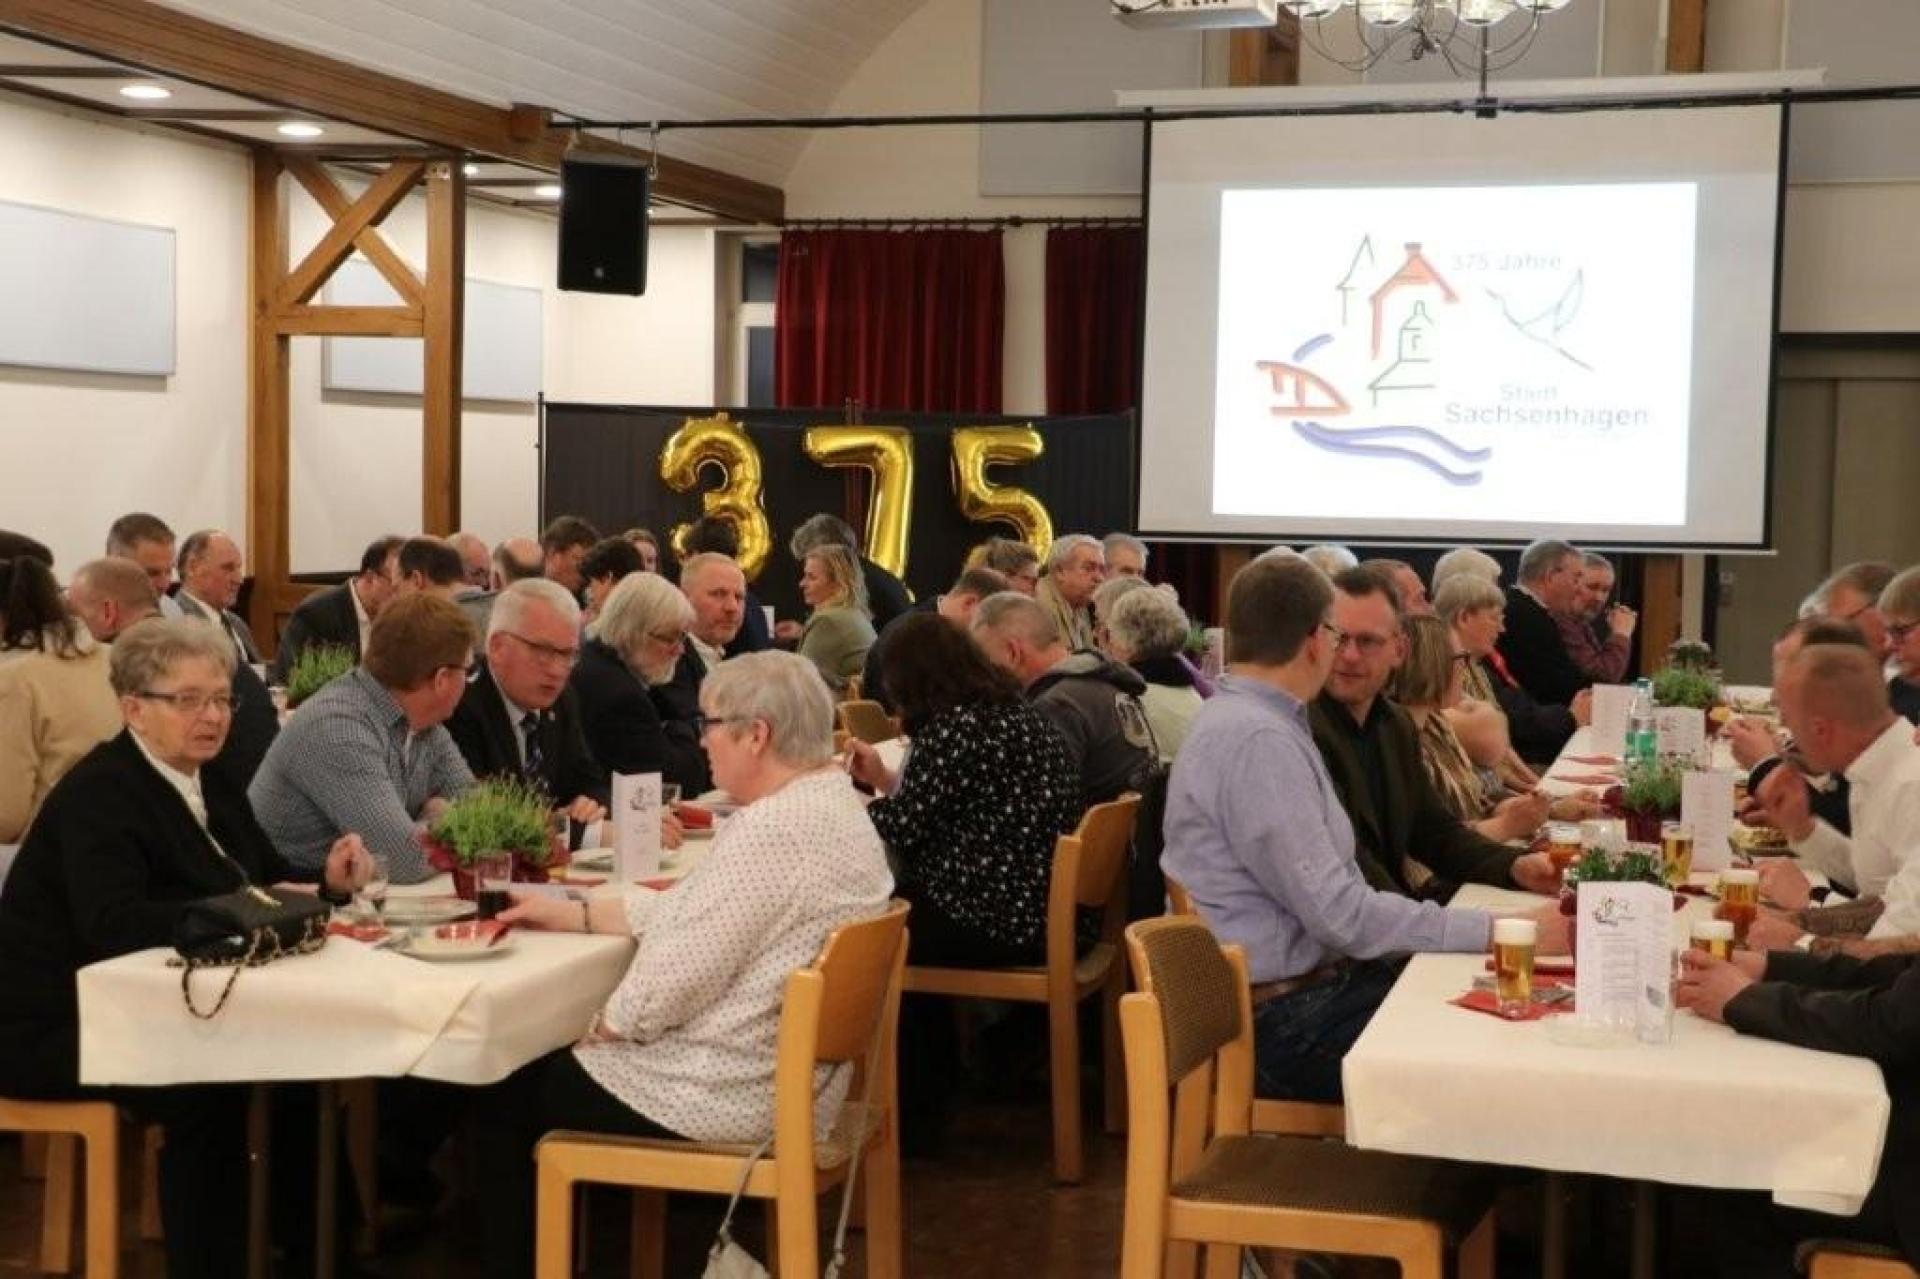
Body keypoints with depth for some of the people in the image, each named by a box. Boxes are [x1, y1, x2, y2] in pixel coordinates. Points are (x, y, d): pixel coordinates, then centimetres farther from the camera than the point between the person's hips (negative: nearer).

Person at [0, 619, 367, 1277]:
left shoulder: (206, 783, 10)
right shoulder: (98, 792, -17)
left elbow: (268, 877, 11)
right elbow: (113, 923, -32)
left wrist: (326, 881, -11)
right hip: (58, 1027, -8)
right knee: (208, 1088, -29)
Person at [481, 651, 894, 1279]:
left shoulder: (770, 830, -26)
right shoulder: (836, 804, 5)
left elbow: (671, 981, -24)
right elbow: (690, 906, 13)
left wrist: (595, 1030, -6)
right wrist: (574, 912, 12)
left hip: (731, 1096, -9)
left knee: (515, 1090, 11)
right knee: (555, 1066, 25)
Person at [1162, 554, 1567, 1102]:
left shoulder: (1248, 719, 13)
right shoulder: (1258, 740, -19)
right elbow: (1338, 912, -22)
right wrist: (1499, 931, -18)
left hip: (1308, 980, 10)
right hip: (1279, 1021, -10)